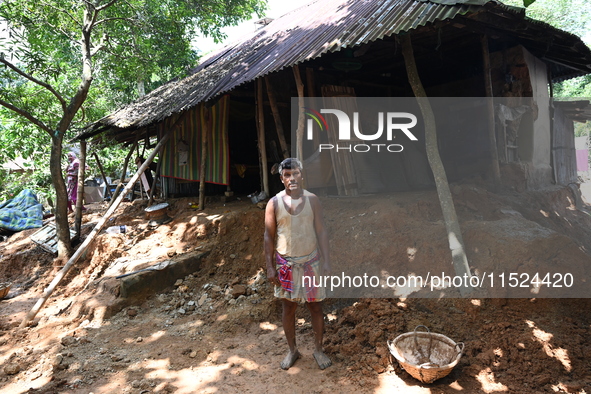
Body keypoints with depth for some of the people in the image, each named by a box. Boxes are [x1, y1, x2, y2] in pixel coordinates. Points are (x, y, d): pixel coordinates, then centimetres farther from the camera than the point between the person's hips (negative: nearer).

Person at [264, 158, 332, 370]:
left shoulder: (312, 199, -4)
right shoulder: (274, 203, -6)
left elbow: (321, 231, -2)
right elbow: (269, 237, -2)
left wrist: (326, 261, -6)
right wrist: (269, 267, -5)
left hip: (310, 261, 0)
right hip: (286, 263, 0)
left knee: (316, 306, 9)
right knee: (288, 308, 11)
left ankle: (318, 349, 28)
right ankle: (292, 350, 31)